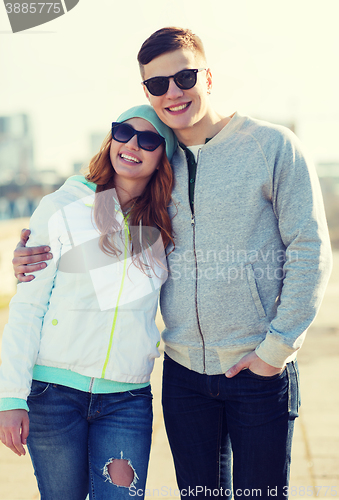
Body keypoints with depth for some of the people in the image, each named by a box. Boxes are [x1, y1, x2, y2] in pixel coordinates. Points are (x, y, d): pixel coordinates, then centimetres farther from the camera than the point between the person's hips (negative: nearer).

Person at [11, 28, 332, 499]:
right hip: (184, 370, 4)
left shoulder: (272, 146, -6)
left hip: (259, 370, -4)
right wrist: (36, 262, 1)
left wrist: (277, 346, -10)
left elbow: (310, 250, -6)